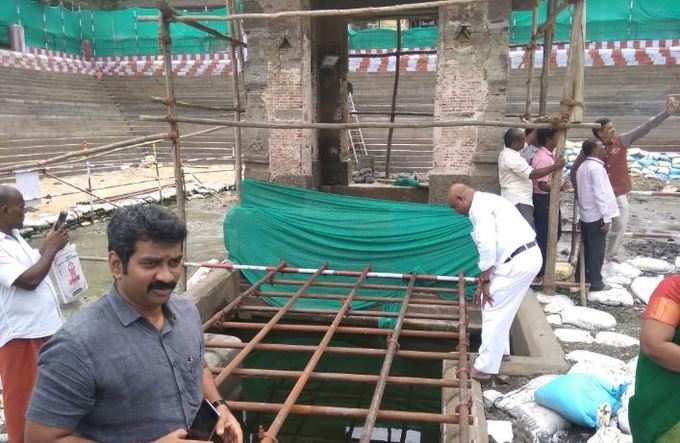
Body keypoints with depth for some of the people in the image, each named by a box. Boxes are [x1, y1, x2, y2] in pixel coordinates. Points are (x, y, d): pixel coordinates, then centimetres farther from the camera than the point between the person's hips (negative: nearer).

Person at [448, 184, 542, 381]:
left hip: (518, 261, -10)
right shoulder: (486, 202, 20)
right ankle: (499, 351, 39)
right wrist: (484, 278, 23)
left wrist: (484, 281, -11)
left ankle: (485, 367, 8)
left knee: (493, 311, -1)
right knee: (501, 310, 24)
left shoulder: (480, 207, -12)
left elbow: (487, 246, -20)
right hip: (528, 256, 10)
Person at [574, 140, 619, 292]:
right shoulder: (596, 167, -18)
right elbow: (600, 194, -21)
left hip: (585, 215, 9)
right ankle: (595, 281, 6)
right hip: (597, 216, -9)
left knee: (587, 248, 16)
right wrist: (606, 217, -19)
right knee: (597, 250, 0)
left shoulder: (582, 167, 11)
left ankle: (585, 276, 23)